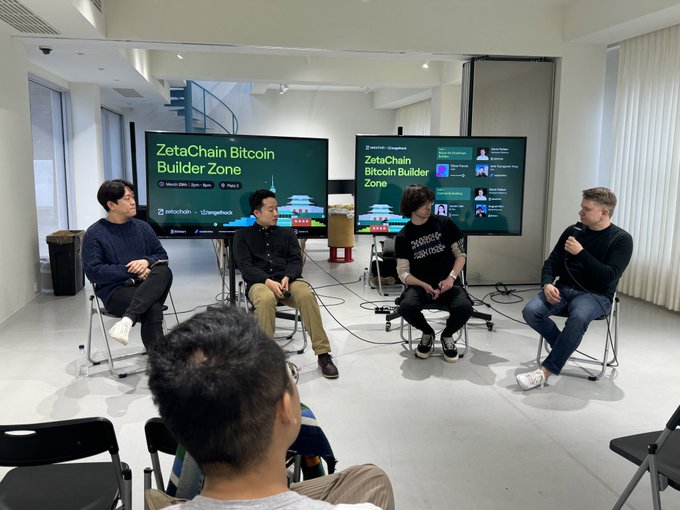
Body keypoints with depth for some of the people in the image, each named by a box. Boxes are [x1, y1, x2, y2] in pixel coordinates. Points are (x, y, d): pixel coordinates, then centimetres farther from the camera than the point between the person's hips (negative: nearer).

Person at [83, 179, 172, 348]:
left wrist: (146, 261, -6)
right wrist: (131, 271, -13)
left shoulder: (142, 227, 16)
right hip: (115, 291, -4)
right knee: (153, 310, -36)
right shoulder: (95, 233, 2)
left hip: (147, 286, 5)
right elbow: (93, 271, -7)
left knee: (164, 272, -33)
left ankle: (127, 319, -43)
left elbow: (162, 255, 19)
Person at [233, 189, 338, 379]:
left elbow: (296, 261, 10)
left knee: (307, 294, -33)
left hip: (287, 280, 2)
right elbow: (245, 266, 1)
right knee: (266, 299, -39)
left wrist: (287, 278, -15)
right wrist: (268, 281, -18)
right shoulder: (242, 235, 14)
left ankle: (323, 354, -28)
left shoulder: (287, 233, 22)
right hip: (259, 282, -2)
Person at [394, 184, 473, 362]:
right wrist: (424, 286, -20)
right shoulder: (403, 237, 4)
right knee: (406, 307, -33)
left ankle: (447, 335, 4)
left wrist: (451, 277, -11)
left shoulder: (444, 223, 5)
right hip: (419, 285, 0)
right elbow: (403, 272, -1)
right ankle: (427, 333, 3)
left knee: (464, 307, -31)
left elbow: (460, 254, 7)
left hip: (447, 283, 0)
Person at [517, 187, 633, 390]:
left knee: (577, 319, -38)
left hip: (595, 295, -4)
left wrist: (581, 252, -19)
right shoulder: (573, 231, 8)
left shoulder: (621, 239, -4)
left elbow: (609, 277, -15)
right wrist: (548, 284, -11)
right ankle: (563, 346, 4)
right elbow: (551, 262, 10)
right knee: (530, 311, -24)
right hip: (563, 289, 4)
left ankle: (545, 371, -28)